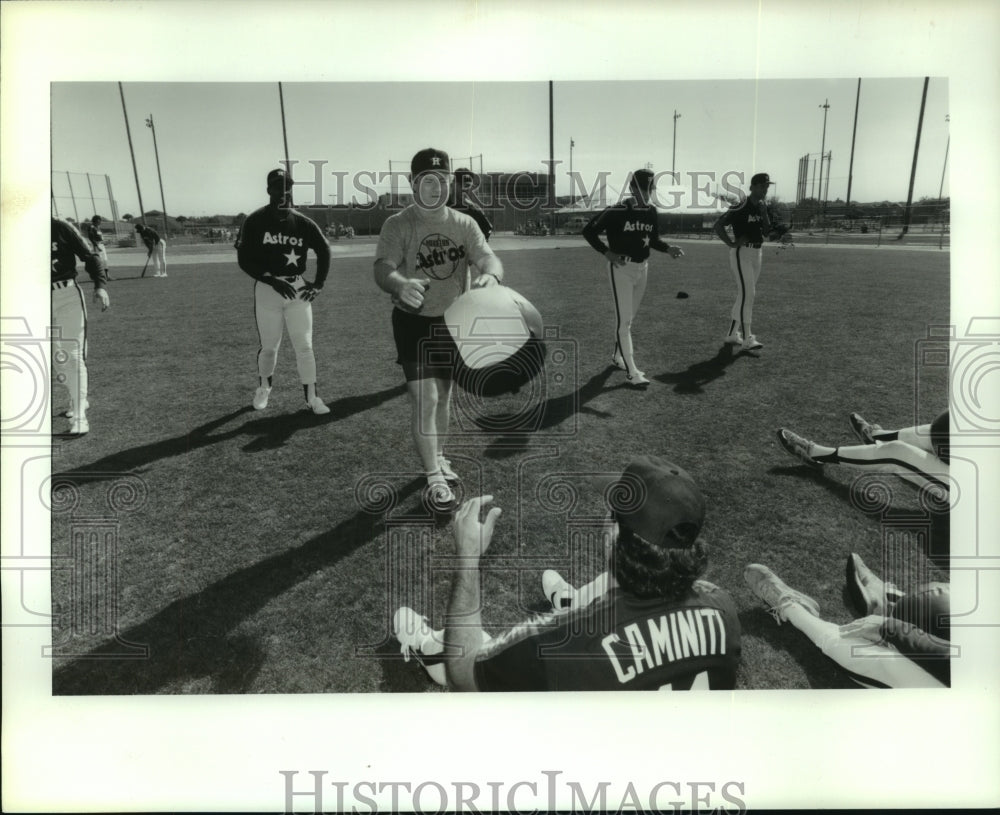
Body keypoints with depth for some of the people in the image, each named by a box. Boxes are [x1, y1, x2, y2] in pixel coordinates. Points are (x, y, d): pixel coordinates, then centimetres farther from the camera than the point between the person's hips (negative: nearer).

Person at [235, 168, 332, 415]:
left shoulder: (302, 222, 1)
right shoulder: (255, 221, -6)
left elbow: (323, 250, 13)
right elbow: (244, 260, -9)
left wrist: (319, 283, 6)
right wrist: (273, 281, -19)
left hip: (298, 289, 1)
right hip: (267, 290, -1)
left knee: (304, 346, 0)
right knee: (269, 347, 8)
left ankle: (311, 396, 9)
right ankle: (263, 387, 34)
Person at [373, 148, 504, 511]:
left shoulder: (464, 224, 0)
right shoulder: (397, 225, -11)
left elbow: (487, 256, -15)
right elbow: (382, 268, -26)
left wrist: (490, 275, -41)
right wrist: (400, 285, -51)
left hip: (453, 320, 4)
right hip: (414, 322, -4)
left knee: (444, 395, 17)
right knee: (425, 398, -11)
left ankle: (438, 457, 38)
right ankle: (435, 479, -1)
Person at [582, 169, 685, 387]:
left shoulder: (651, 212, 4)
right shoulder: (616, 212, -15)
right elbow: (589, 231, -9)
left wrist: (668, 249, -3)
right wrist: (606, 252, -19)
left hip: (642, 268, 7)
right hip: (621, 268, -7)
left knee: (629, 317, 18)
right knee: (624, 320, -8)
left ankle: (617, 356, 37)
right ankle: (631, 372, -6)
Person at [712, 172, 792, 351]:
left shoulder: (763, 207, 10)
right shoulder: (741, 207, -14)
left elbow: (766, 233, 8)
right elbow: (718, 225, -15)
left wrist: (764, 213, -8)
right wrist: (731, 244, -19)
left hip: (757, 253, 9)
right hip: (742, 253, -8)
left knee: (747, 295, 11)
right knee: (747, 293, -12)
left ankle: (732, 335, 19)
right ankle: (747, 339, -9)